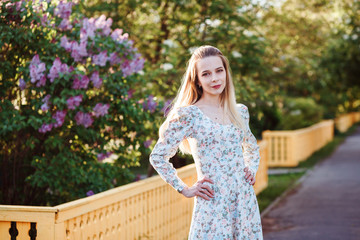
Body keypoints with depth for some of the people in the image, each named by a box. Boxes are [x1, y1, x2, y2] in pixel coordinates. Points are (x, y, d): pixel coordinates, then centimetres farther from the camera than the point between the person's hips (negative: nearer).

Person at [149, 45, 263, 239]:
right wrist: (185, 190, -5)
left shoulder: (241, 111, 9)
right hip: (212, 206, -5)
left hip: (245, 201, 5)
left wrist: (252, 170, 11)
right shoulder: (189, 115, -7)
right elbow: (158, 156, -6)